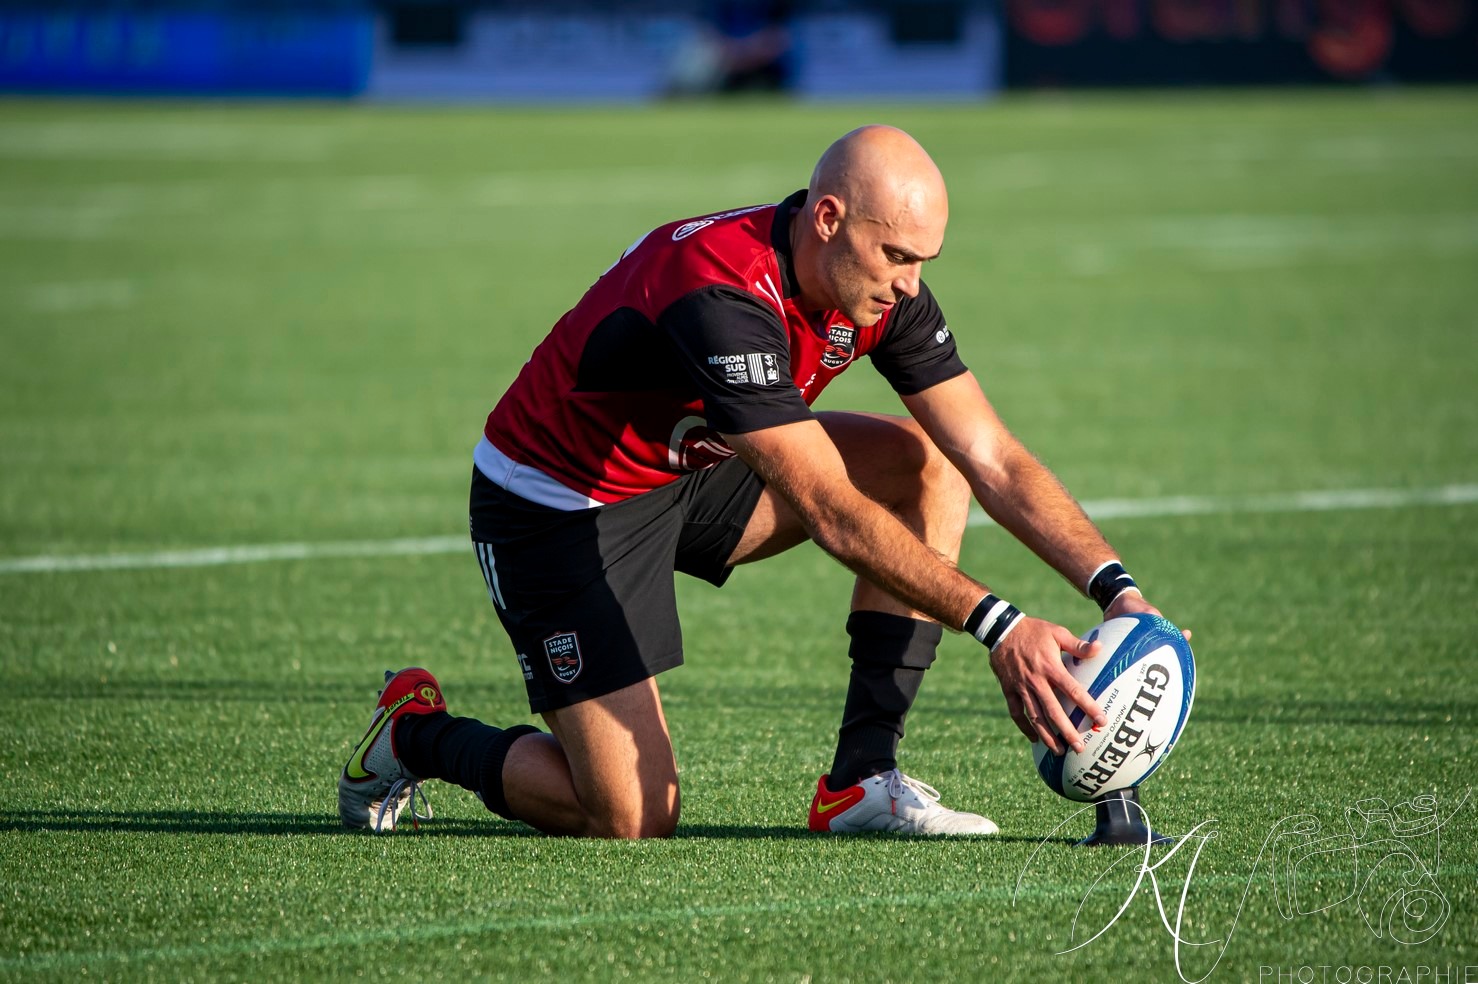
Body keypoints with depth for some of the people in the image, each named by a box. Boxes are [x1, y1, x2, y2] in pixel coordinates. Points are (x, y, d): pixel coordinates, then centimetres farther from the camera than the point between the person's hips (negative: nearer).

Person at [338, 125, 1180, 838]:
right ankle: (415, 735, 13)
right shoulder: (722, 297, -37)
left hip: (694, 469, 8)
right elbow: (832, 513, -39)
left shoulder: (882, 288, -12)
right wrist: (999, 626, -43)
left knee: (926, 462, -7)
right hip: (558, 503, -8)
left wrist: (1115, 586, -24)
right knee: (634, 819, -16)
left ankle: (864, 780, -6)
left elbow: (993, 459, -11)